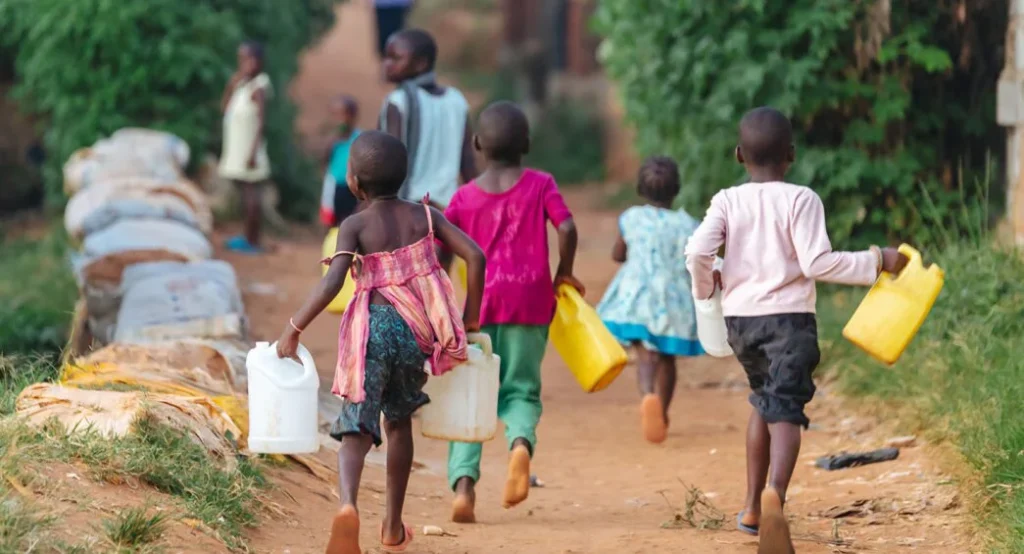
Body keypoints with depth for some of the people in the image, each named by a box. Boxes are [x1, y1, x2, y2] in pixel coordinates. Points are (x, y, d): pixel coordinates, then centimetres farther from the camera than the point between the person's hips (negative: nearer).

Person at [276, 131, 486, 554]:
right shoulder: (424, 216, 6)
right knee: (399, 422, 23)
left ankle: (348, 504, -37)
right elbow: (475, 256, -1)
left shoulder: (355, 226, -4)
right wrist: (470, 319, 8)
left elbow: (332, 283, -17)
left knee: (357, 426, -7)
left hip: (372, 330, -4)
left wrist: (294, 329, -11)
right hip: (416, 334, 4)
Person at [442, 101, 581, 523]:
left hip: (481, 302, 1)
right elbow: (566, 228, -11)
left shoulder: (466, 196, 5)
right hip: (531, 302, 0)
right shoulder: (541, 185, 2)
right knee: (521, 389, 9)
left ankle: (463, 482, -13)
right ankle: (521, 441, -25)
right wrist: (564, 273, 4)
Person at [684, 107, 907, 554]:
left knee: (764, 400, 25)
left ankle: (752, 507, 27)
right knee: (786, 411, -12)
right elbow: (817, 262, -13)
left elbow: (697, 252, -9)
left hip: (739, 317, 4)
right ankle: (775, 492, -41)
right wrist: (876, 261, -5)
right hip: (789, 317, -4)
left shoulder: (728, 201, 2)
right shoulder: (801, 200, -6)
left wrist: (705, 287, 12)